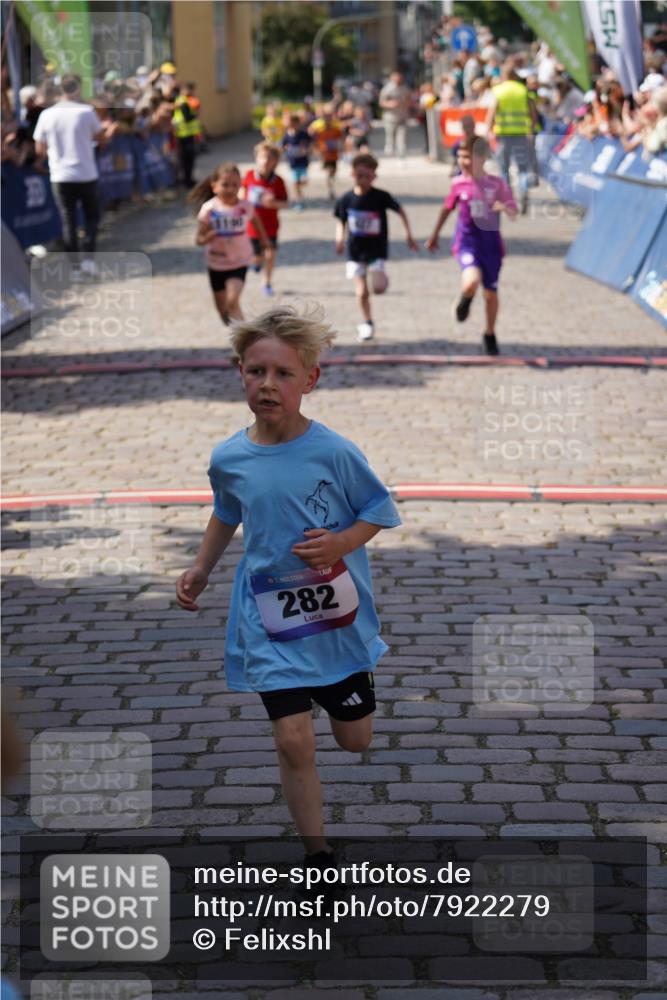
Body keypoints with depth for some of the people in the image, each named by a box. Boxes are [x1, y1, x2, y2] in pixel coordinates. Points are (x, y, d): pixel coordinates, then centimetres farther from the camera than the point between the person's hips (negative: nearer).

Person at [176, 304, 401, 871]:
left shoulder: (333, 452, -15)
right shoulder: (229, 458, -5)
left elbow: (377, 510, -3)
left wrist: (340, 542, -21)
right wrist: (200, 571, 13)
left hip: (338, 614, -1)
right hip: (269, 619, 1)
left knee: (355, 739, 14)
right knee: (294, 740, -8)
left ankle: (339, 689, 51)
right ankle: (318, 856, 8)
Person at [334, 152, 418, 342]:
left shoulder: (381, 197, -11)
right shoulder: (346, 199, -5)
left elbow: (400, 211, 1)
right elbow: (341, 221, 8)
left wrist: (408, 234, -4)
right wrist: (340, 238, -10)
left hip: (377, 250, -2)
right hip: (355, 251, 2)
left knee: (378, 287, -18)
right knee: (362, 292, 2)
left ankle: (381, 276, 17)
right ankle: (367, 323, 21)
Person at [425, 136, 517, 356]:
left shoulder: (497, 184, -6)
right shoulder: (459, 184, -1)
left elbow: (513, 212, -6)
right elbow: (447, 208, 14)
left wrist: (505, 207, -31)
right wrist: (434, 235, 22)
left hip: (491, 243, 1)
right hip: (466, 241, -1)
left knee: (491, 292, 10)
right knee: (472, 281, -29)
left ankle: (490, 335, 32)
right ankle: (465, 299, 9)